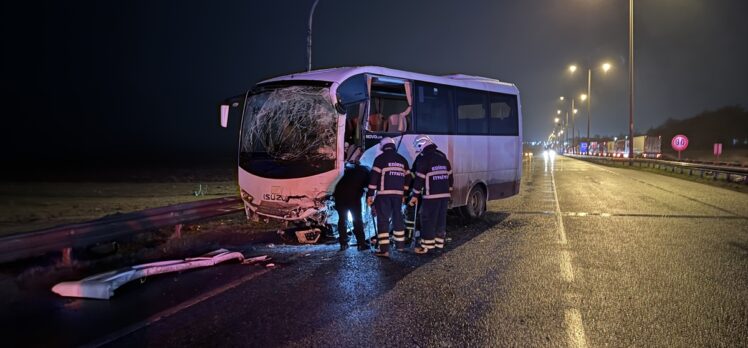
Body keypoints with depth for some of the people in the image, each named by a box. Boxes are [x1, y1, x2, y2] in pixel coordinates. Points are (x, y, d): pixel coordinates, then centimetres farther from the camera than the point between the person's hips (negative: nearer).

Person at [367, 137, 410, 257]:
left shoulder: (380, 158, -2)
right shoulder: (402, 159, 14)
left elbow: (374, 176, -8)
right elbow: (407, 177, 15)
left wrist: (370, 194, -6)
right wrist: (405, 193, 22)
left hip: (384, 194, -5)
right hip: (398, 193, 5)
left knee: (383, 219, -5)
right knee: (398, 218, 18)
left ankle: (384, 249, -11)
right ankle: (400, 245, 28)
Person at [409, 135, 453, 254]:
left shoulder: (423, 158, -9)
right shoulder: (443, 156, 13)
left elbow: (419, 179, -11)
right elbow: (450, 176, 16)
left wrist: (415, 195, -5)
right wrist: (449, 191, 23)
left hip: (431, 196, -7)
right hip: (445, 195, 7)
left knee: (428, 221, -1)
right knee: (441, 220, 13)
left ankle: (426, 246, 0)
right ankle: (439, 244, 19)